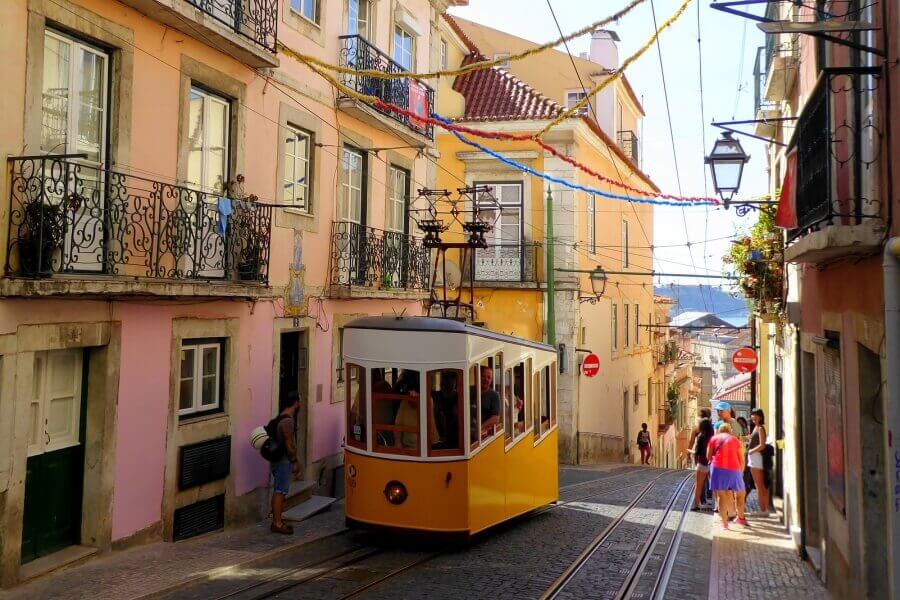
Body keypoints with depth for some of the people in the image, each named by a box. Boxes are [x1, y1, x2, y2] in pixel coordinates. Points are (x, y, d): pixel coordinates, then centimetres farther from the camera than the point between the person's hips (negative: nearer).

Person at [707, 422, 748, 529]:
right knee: (740, 493, 22)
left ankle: (724, 523, 2)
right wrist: (740, 472, 23)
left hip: (718, 468, -1)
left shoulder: (714, 438, 16)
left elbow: (708, 456, 10)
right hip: (734, 469, 1)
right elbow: (741, 460, 11)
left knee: (721, 496, 5)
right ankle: (741, 518, 33)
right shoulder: (736, 440, 17)